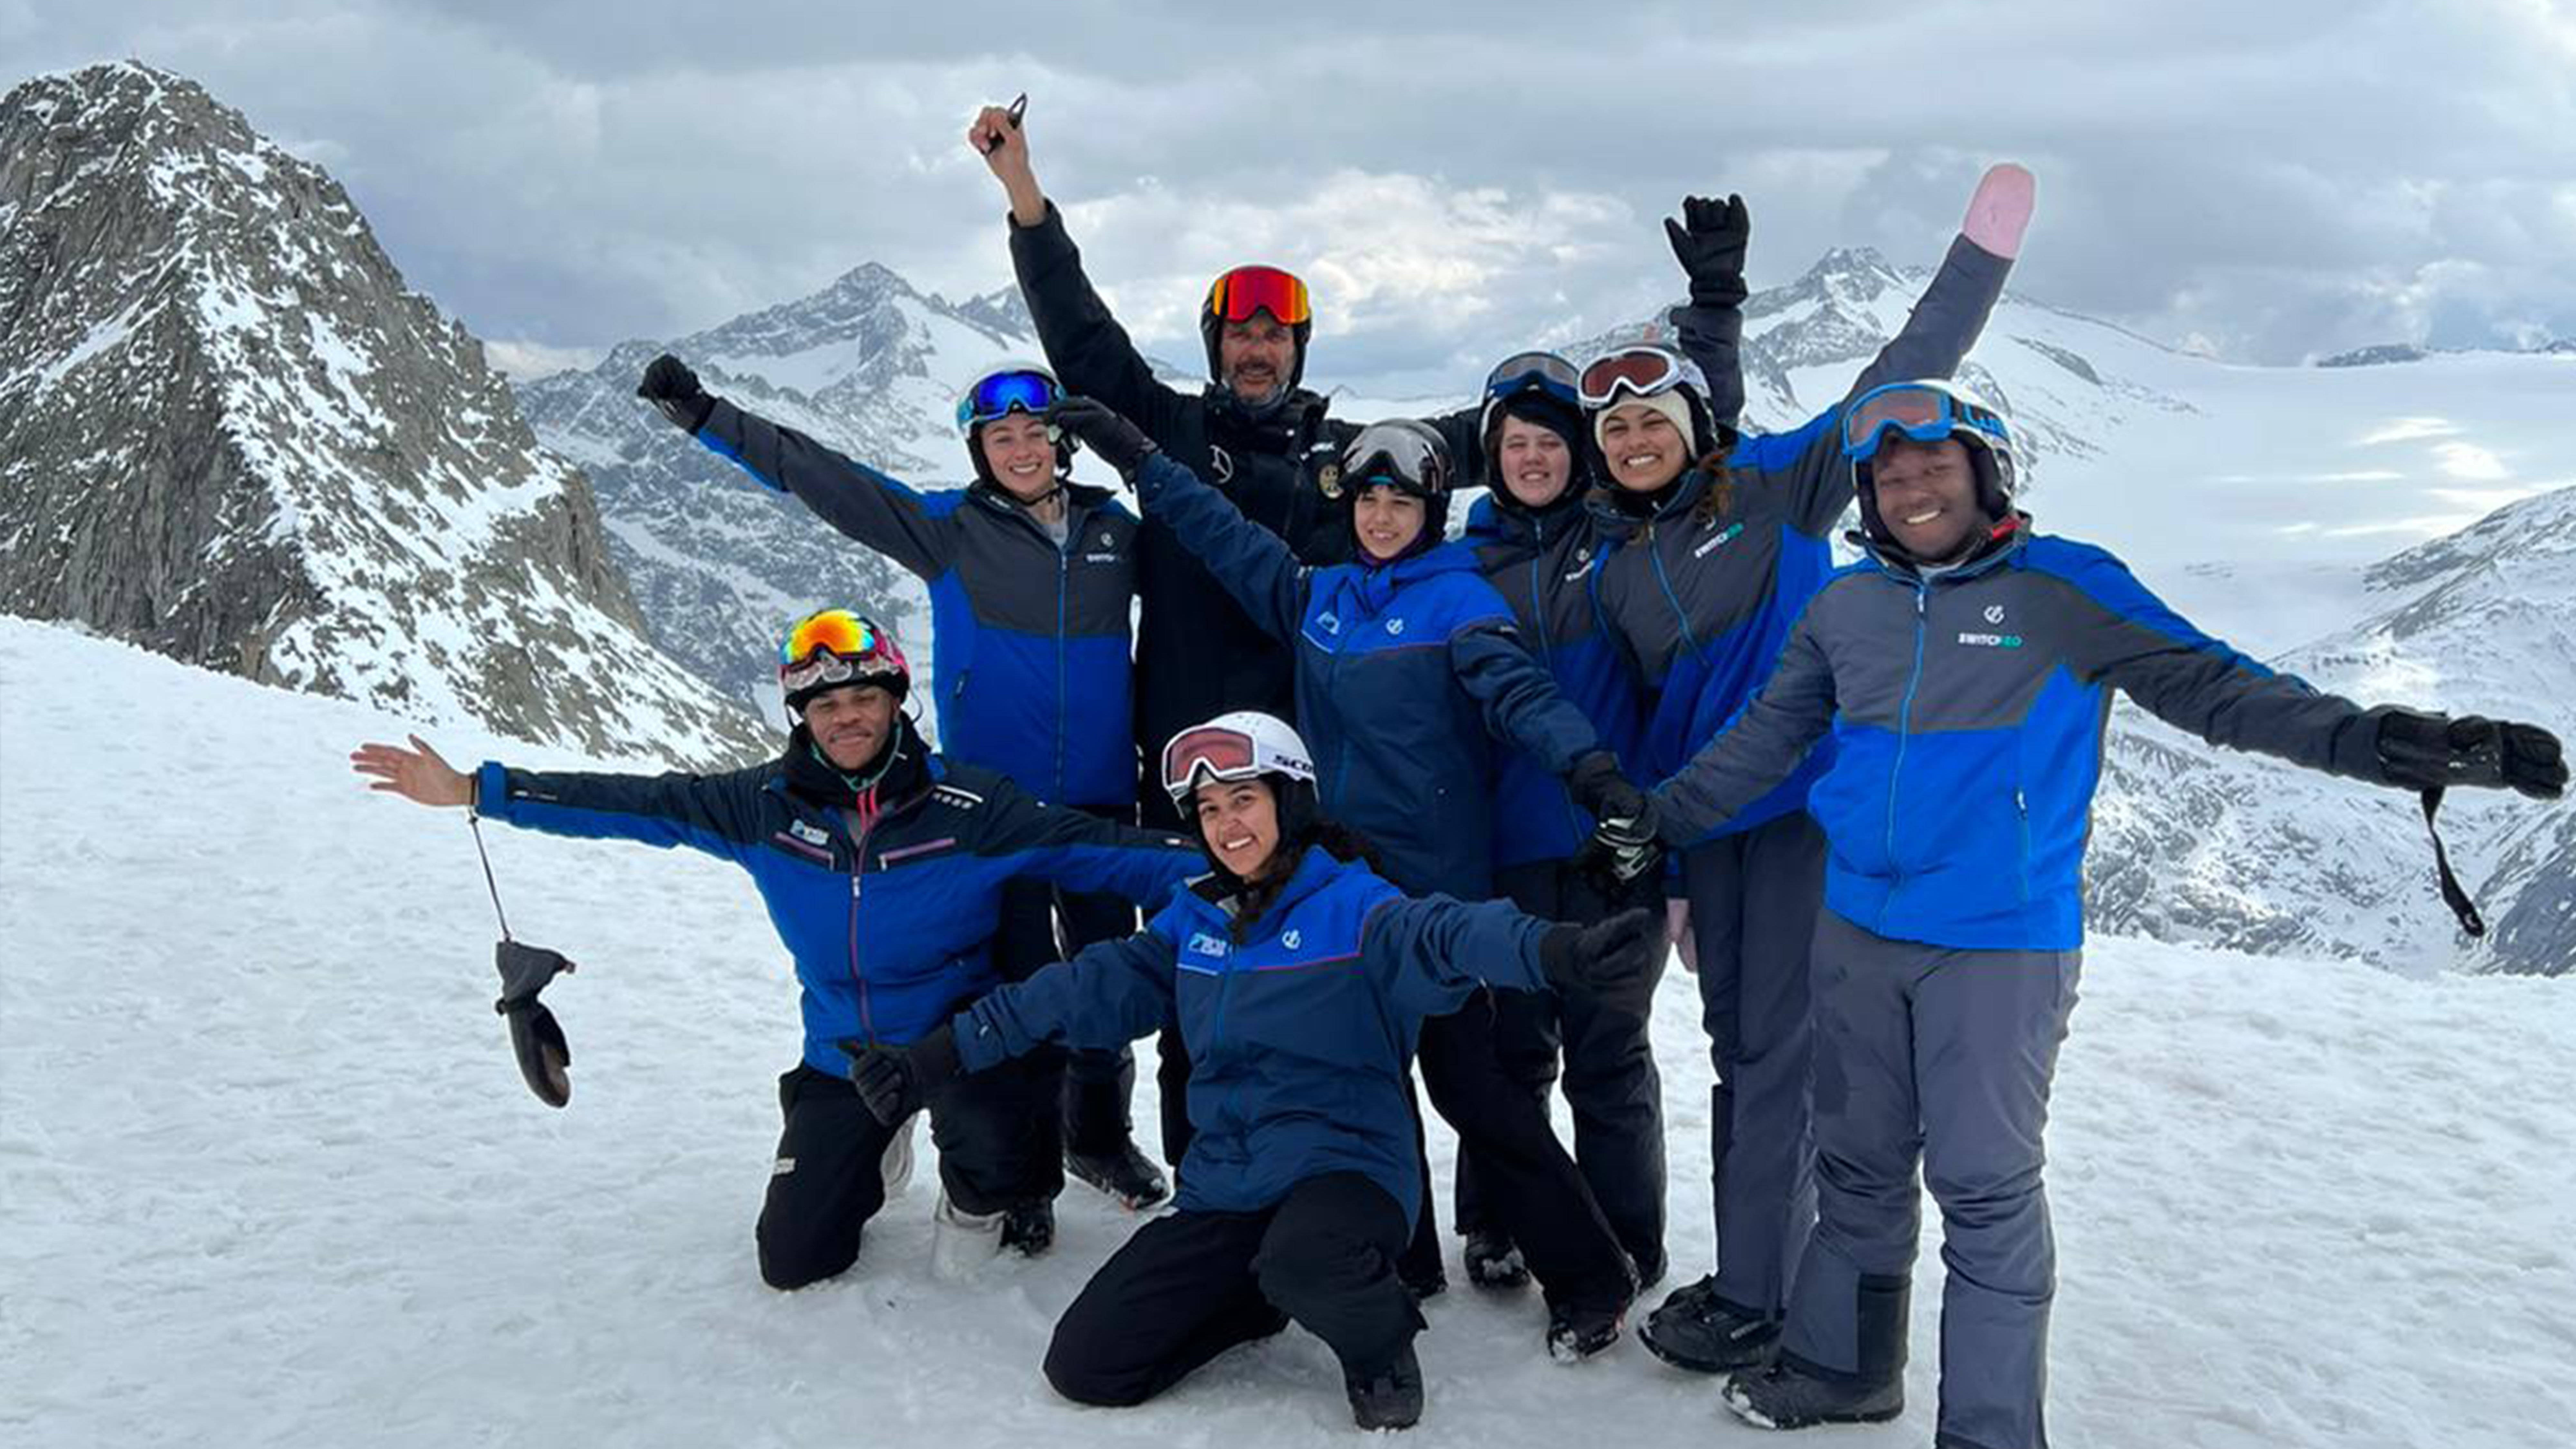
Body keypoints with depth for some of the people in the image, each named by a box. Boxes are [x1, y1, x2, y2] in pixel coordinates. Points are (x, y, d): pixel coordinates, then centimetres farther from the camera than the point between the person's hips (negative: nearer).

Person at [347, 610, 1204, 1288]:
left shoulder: (967, 808, -16)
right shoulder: (770, 806, -8)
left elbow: (1094, 850, -19)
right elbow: (635, 804, -6)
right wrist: (475, 791, -7)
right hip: (843, 1054, 3)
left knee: (982, 1127, -37)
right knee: (793, 1265, 5)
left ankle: (990, 1197, 3)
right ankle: (872, 1149, 37)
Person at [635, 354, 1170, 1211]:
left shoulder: (1115, 528, 6)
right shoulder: (951, 528, -2)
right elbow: (821, 477, -7)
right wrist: (704, 417, -13)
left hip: (1101, 797, 3)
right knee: (1017, 976, 2)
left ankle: (1100, 1137, 27)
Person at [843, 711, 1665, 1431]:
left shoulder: (1351, 906, -10)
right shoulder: (1192, 920, 10)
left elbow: (1445, 938, -29)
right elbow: (1086, 990, 11)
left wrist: (1558, 953, -52)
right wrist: (942, 1059, 7)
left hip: (1343, 1167, -6)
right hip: (1223, 1190, 6)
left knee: (1305, 1260, -41)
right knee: (1084, 1366, -2)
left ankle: (1379, 1345, -3)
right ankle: (1259, 1298, 22)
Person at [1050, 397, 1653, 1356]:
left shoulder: (1458, 601, -5)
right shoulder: (1318, 596, 12)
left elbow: (1519, 691, -20)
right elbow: (1226, 536, 21)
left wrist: (1590, 769, -37)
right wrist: (1135, 456, 21)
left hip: (1434, 881, -6)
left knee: (1466, 1080, -7)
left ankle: (1589, 1276, 4)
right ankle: (1400, 1258, 26)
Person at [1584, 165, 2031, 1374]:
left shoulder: (1777, 487, -6)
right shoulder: (1614, 567, 9)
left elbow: (1894, 386, -10)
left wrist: (1983, 251, -15)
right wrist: (1654, 860, 13)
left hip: (1805, 801, -6)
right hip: (1704, 818, 6)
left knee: (1780, 1046, -3)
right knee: (1735, 1044, 13)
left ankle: (1755, 1302, 5)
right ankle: (1749, 1274, 25)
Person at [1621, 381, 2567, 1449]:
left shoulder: (2064, 590, -6)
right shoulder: (1845, 607, 7)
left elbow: (2211, 687, -9)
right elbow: (1761, 744, 14)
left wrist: (2378, 741, -20)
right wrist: (1655, 818, 12)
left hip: (2002, 947, -4)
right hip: (1857, 932, 4)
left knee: (1986, 1185, 0)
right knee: (1859, 1163, 16)